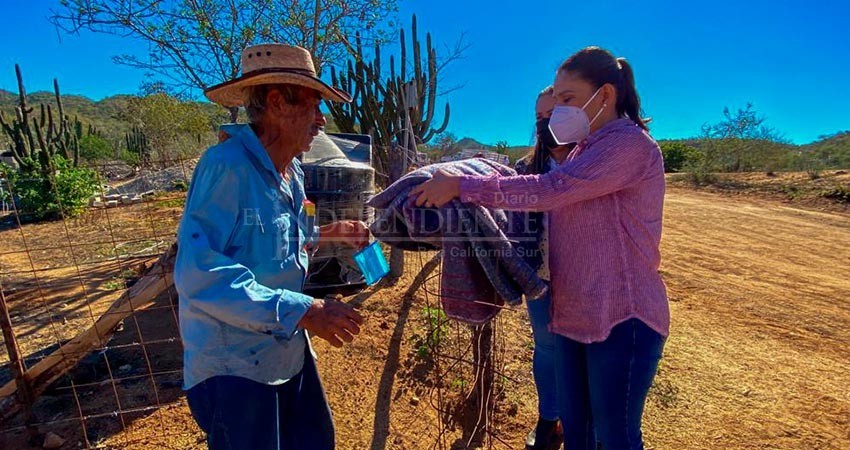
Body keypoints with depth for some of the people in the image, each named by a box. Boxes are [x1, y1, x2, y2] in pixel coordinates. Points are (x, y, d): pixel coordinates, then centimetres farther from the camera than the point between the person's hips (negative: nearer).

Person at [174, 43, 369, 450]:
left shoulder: (291, 170, 4)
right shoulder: (227, 165, -23)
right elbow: (201, 275, -29)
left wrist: (326, 235, 3)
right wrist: (302, 311, -29)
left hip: (288, 353, 9)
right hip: (233, 365, -8)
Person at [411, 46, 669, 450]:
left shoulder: (631, 143, -15)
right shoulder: (587, 149, 15)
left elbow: (550, 189, -27)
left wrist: (461, 185, -26)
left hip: (621, 318, -8)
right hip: (573, 314, 8)